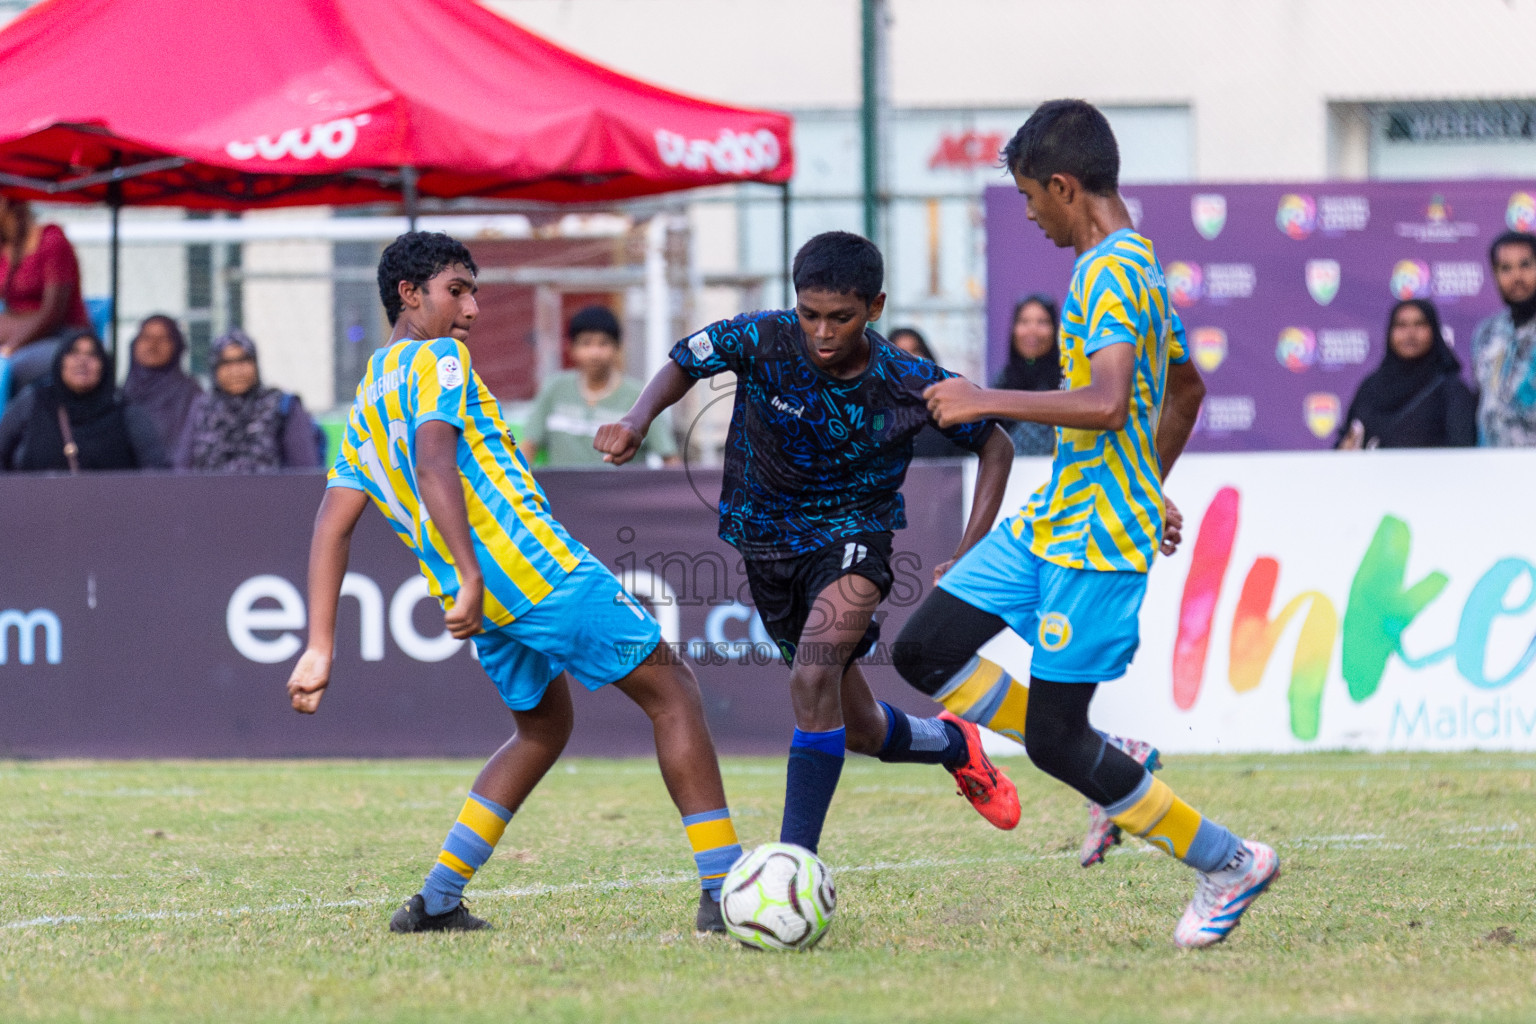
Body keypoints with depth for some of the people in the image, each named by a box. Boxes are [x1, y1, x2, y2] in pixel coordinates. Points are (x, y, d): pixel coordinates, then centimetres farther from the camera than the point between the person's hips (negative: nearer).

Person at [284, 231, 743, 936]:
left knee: (543, 728, 27)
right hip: (543, 571, -8)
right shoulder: (437, 361, -3)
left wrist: (319, 649, 7)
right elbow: (433, 464, -20)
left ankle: (438, 901, 16)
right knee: (672, 693, 3)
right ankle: (724, 891, -4)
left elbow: (330, 528, 12)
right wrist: (471, 573, -28)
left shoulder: (363, 409, 19)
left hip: (481, 601, 8)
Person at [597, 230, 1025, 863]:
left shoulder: (911, 384, -20)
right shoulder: (762, 341, -20)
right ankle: (953, 745, 46)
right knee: (860, 730, 13)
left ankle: (797, 856, -26)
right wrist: (637, 422, -25)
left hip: (852, 533, -3)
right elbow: (684, 365, -4)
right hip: (768, 542, 3)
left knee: (813, 679, -29)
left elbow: (995, 446, -5)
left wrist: (968, 559, -13)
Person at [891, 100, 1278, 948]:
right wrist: (1151, 489, 34)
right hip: (1050, 521, 10)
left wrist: (987, 401, -23)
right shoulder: (1138, 263, 13)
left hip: (1100, 539, -10)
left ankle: (1229, 865, 5)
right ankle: (1109, 769, 11)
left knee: (1053, 740, -6)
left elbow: (1106, 403, -33)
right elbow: (1186, 389, 27)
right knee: (924, 653, 7)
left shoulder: (1110, 273, -18)